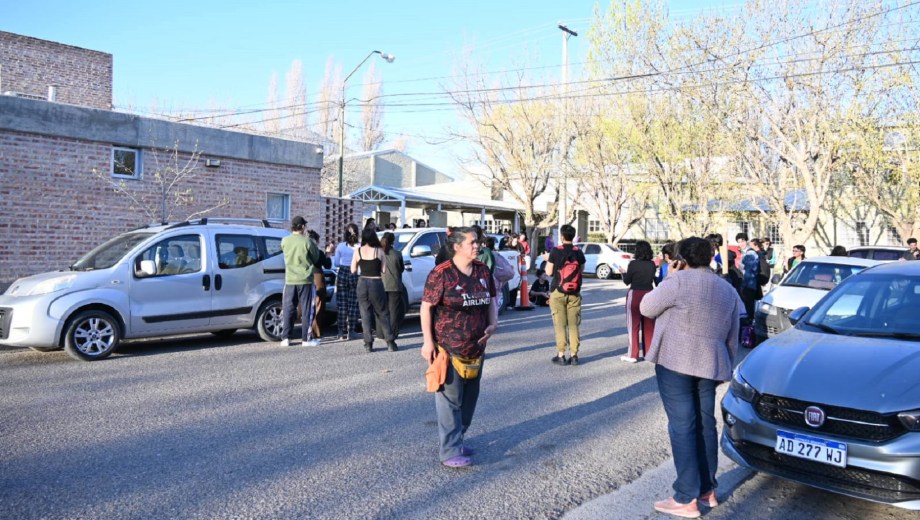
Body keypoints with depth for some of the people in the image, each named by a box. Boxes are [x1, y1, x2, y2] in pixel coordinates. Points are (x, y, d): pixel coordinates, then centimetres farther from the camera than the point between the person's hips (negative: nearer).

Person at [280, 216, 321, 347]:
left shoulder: (285, 241, -1)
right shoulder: (307, 241, -12)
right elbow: (316, 258, -1)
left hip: (290, 280, 3)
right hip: (305, 280, -3)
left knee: (288, 309, 10)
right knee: (307, 310, 4)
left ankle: (285, 338, 11)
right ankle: (307, 339, 5)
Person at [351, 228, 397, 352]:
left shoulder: (358, 251, -2)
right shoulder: (379, 251, -4)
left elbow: (353, 270, 2)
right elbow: (384, 269, -2)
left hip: (362, 283, 1)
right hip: (376, 283, -1)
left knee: (365, 314, 7)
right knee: (383, 314, 9)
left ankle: (368, 344, 4)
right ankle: (390, 342, 7)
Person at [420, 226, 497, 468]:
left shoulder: (483, 271, 5)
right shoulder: (441, 273, -14)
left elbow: (491, 301, 16)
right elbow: (426, 308, -11)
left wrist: (493, 323, -1)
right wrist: (428, 341, -15)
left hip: (476, 347, 7)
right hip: (448, 348, -7)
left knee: (469, 398, 16)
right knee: (450, 399, -1)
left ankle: (457, 439, 32)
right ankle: (450, 451, 7)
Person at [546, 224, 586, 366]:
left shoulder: (555, 251, -8)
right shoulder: (579, 252, 1)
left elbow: (549, 272, -5)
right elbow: (581, 270, 11)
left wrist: (548, 261, 12)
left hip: (558, 292, -2)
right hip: (574, 293, 3)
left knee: (560, 325, 1)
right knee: (573, 325, 7)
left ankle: (561, 355, 2)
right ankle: (574, 355, 7)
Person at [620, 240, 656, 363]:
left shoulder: (633, 264, -12)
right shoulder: (652, 264, 1)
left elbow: (627, 281, -5)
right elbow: (652, 279, 13)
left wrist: (624, 272, 15)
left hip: (635, 295, -4)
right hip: (649, 294, 4)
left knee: (633, 325, 3)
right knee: (648, 325, 13)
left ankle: (633, 355, 4)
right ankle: (649, 352, 20)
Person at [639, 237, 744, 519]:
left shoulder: (679, 280, -12)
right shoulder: (728, 290, 12)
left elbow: (647, 308, -4)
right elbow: (732, 339, 17)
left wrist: (669, 279, 5)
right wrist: (725, 368, 26)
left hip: (675, 362, -7)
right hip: (710, 365, 7)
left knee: (682, 427, -3)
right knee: (705, 425, 16)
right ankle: (707, 489, 24)